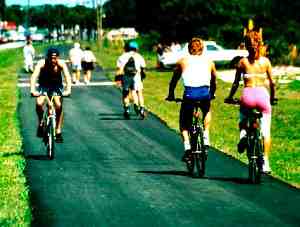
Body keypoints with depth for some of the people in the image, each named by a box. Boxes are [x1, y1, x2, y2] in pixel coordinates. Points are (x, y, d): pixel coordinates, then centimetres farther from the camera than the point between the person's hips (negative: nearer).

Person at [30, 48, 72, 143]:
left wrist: (68, 89, -53)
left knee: (58, 106, -18)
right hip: (43, 85, 0)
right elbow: (34, 76, -39)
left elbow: (67, 76, -36)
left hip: (57, 86, 0)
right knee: (39, 104, -23)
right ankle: (41, 123, 4)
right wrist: (33, 90, -55)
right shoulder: (41, 63, -27)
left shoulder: (61, 64, -25)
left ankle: (58, 131, -7)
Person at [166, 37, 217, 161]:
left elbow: (174, 80, 25)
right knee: (207, 112, 35)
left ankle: (187, 146, -3)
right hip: (205, 93, 2)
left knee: (184, 122, 17)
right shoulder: (209, 61, 23)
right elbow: (213, 81, 34)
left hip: (190, 93, -2)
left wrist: (171, 95, 39)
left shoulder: (183, 61, 20)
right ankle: (206, 137, 20)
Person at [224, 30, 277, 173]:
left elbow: (236, 83, 5)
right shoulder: (265, 61, 5)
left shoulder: (243, 62, 4)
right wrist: (272, 98, 22)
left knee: (243, 121, 28)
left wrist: (230, 97, 20)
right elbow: (271, 82, 7)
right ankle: (265, 161, 1)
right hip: (263, 94, 0)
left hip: (248, 95, 0)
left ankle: (243, 134, -6)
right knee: (266, 131, 8)